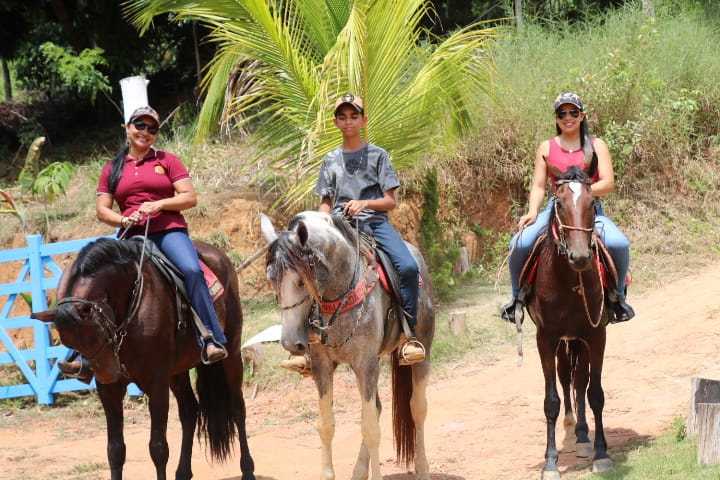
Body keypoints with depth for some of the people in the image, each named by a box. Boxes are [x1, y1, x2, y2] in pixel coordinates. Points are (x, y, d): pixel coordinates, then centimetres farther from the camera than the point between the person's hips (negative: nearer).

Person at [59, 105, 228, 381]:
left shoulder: (167, 161, 10)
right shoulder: (113, 169, 16)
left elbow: (190, 198, 2)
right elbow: (101, 210, 11)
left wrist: (158, 204, -14)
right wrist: (122, 220, -10)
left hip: (169, 231, -2)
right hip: (131, 237, 2)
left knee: (192, 270, -31)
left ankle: (211, 340, -29)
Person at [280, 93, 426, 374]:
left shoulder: (377, 155, 9)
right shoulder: (330, 161, 18)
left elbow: (391, 201, 4)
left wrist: (365, 203, -15)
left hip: (374, 222, -2)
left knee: (408, 267, -30)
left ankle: (408, 335, -21)